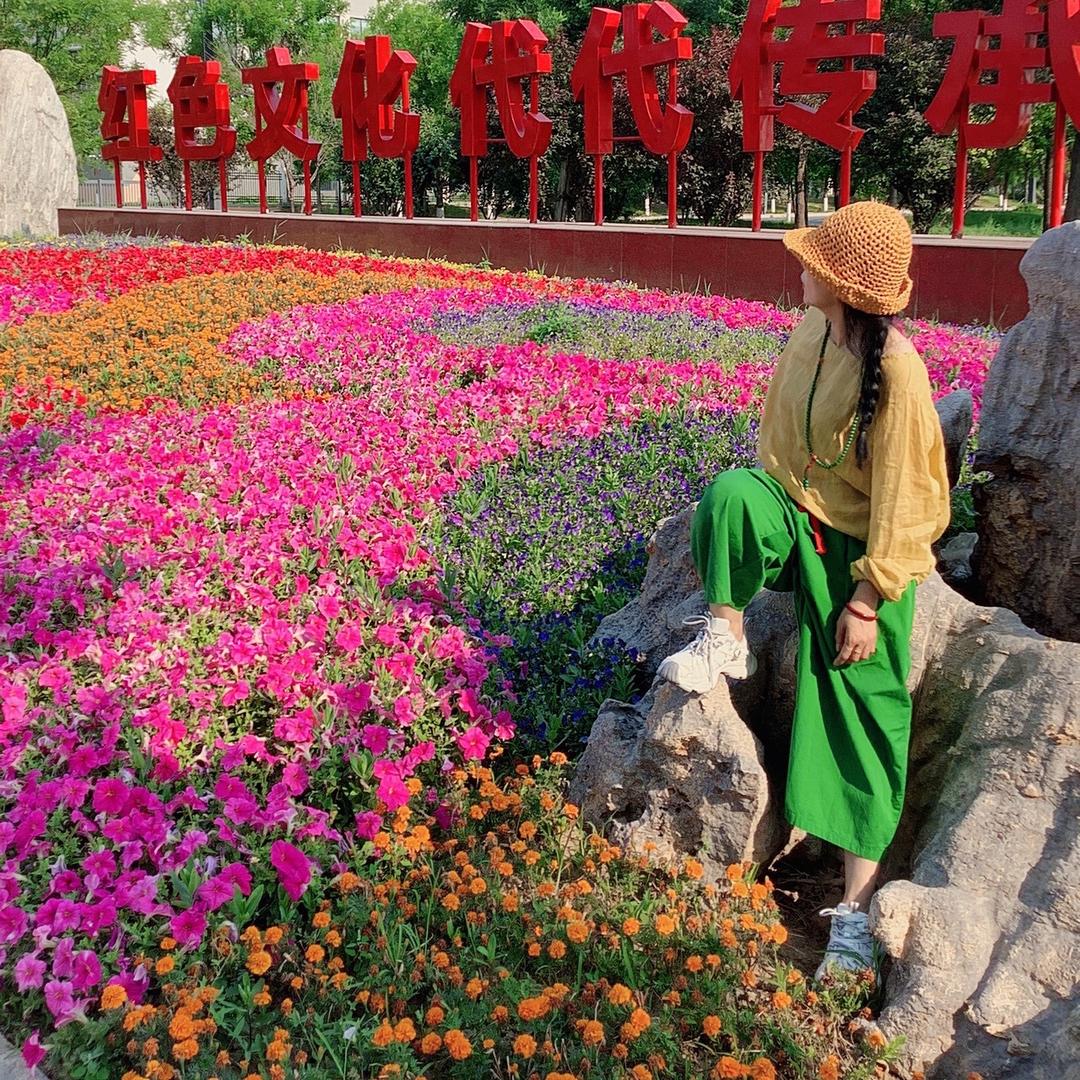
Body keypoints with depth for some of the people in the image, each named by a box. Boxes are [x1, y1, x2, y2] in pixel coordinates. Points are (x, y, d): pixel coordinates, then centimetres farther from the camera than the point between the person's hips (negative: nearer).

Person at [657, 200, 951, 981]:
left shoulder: (896, 368, -24)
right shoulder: (813, 330, -5)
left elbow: (901, 494, -19)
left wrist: (868, 599, -17)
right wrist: (758, 510, 9)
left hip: (860, 550, -5)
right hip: (797, 522, 5)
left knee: (862, 715, -3)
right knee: (730, 493, -30)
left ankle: (857, 906, 6)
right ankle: (726, 641, -7)